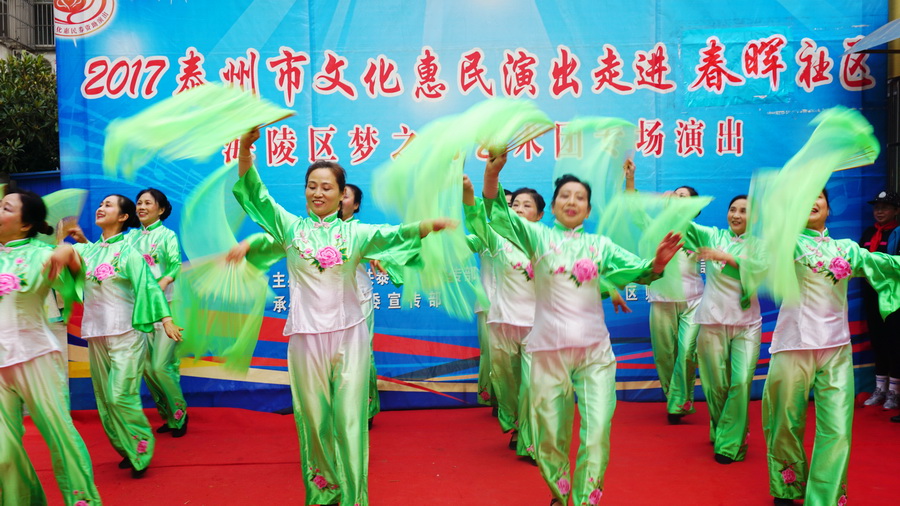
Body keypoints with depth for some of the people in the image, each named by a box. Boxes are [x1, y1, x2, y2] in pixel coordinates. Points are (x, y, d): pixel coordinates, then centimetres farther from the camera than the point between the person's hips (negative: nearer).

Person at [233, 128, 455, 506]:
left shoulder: (355, 232, 4)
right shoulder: (290, 228, 5)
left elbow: (394, 234, -11)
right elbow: (255, 194, -4)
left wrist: (428, 225, -32)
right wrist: (246, 147, -20)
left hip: (349, 335, 0)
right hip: (306, 336, 1)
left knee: (349, 420, 3)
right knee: (314, 418, 10)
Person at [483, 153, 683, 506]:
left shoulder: (600, 245, 10)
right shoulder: (537, 237, 5)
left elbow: (637, 271, -2)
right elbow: (498, 213, -9)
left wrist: (657, 263, -26)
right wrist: (492, 172, -28)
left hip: (595, 349, 1)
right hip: (549, 349, -1)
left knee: (598, 431, -5)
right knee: (551, 434, 8)